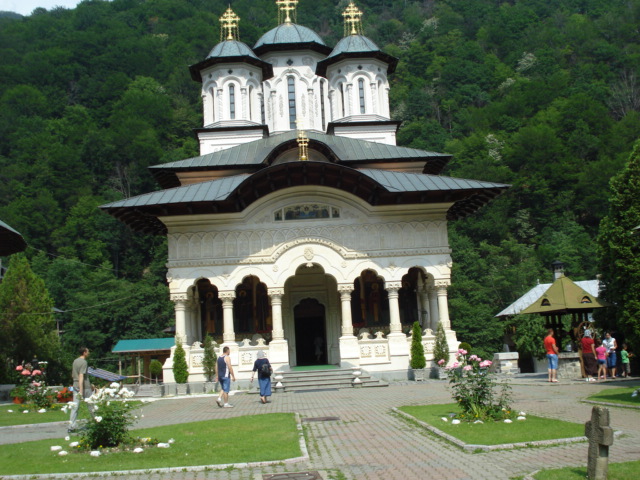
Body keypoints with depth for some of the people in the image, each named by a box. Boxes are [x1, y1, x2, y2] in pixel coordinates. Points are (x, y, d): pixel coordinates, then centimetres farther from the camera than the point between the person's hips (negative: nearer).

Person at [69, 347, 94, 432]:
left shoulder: (75, 361, 11)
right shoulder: (84, 362, -13)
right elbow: (81, 376, -20)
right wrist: (81, 391, -23)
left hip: (75, 386, 7)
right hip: (84, 386, -7)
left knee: (75, 406, 2)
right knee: (90, 405, 9)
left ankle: (72, 426, -4)